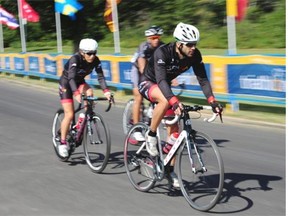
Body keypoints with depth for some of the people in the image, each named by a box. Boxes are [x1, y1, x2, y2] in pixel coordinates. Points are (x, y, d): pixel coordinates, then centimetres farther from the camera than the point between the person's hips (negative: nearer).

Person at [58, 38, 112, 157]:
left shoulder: (95, 60, -17)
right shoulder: (75, 59, -31)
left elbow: (100, 76, -24)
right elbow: (71, 77, -42)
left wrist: (106, 91, -40)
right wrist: (76, 93, -57)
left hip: (79, 82, 5)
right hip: (66, 83, -5)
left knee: (89, 92, -29)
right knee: (69, 114, -13)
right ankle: (62, 143, -1)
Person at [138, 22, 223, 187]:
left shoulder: (195, 55, -19)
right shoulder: (162, 53, -34)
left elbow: (203, 79, -17)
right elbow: (160, 80, -44)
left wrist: (212, 101, -32)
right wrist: (174, 101, -58)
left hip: (165, 86, 6)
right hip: (148, 83, -5)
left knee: (174, 130, -1)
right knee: (165, 101, -39)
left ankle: (170, 170, 11)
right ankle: (151, 135, -18)